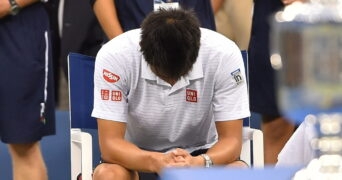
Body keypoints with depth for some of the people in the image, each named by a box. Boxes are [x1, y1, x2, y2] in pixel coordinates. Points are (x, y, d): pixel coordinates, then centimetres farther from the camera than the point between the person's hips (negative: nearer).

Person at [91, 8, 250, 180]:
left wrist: (199, 163, -40)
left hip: (199, 155, 1)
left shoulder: (224, 54, -22)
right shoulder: (114, 56, -24)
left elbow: (231, 139, -17)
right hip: (138, 158, -1)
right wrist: (157, 162, -43)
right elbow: (110, 142, -23)